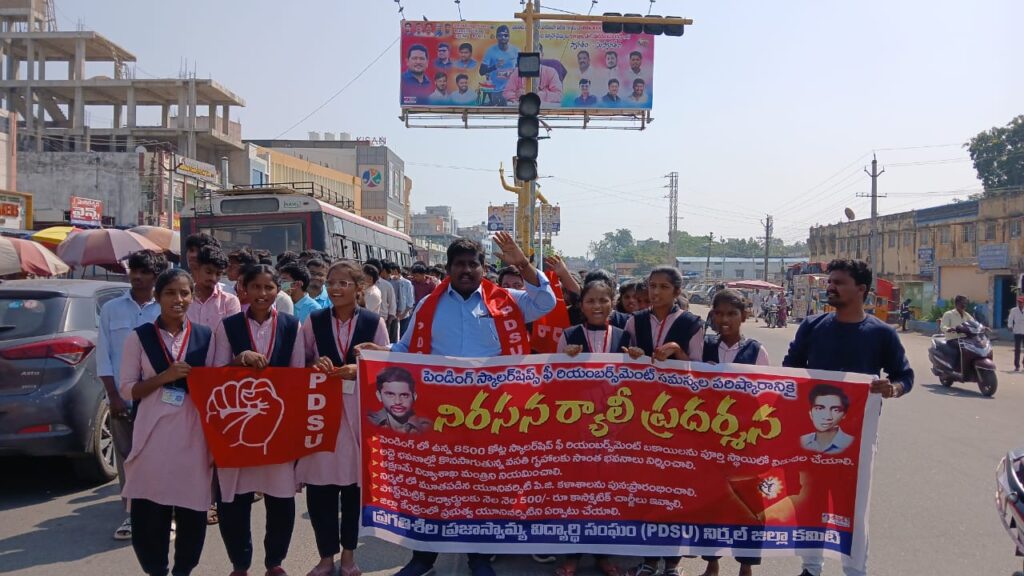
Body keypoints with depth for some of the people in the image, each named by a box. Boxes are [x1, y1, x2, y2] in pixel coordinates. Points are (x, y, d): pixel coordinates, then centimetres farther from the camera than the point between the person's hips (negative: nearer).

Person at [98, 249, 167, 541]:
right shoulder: (111, 309, 6)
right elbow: (104, 355, 5)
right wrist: (113, 394, -2)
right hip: (122, 398, 2)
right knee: (126, 458, 7)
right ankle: (132, 514, 18)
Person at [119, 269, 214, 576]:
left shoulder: (205, 336, 6)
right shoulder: (139, 337, 3)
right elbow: (127, 388, 1)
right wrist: (164, 377, -14)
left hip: (194, 433, 1)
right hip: (153, 433, -1)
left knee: (193, 509, 5)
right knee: (149, 511, -1)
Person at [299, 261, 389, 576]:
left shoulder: (374, 322, 2)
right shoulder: (313, 321, 5)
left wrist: (359, 370, -15)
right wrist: (314, 366, -14)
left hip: (359, 411, 0)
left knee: (355, 484, 8)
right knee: (319, 487, 1)